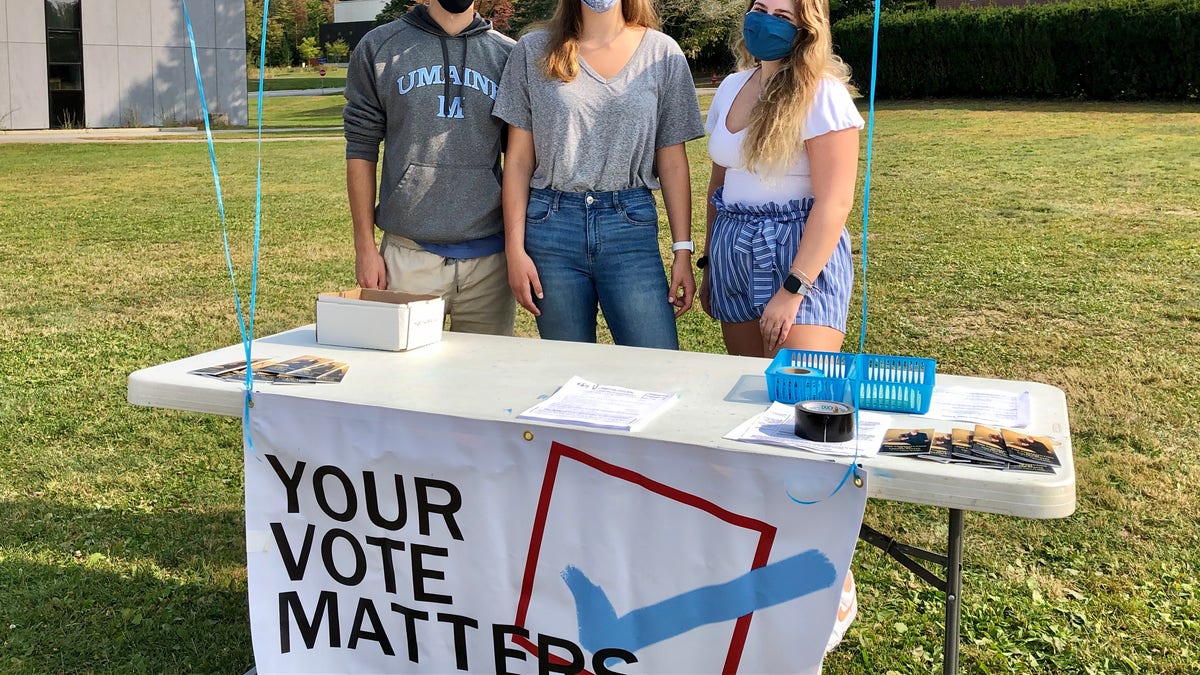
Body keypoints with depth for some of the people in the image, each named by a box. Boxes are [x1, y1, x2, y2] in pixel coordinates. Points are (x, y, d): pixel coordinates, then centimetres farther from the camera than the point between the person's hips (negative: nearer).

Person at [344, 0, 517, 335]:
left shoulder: (508, 54, 8)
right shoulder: (378, 48, 7)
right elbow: (361, 150, 5)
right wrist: (365, 246, 0)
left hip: (489, 260, 1)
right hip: (407, 256, 0)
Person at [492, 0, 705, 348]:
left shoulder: (662, 53, 6)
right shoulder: (533, 51, 6)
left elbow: (672, 162, 6)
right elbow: (518, 159, 6)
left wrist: (683, 251, 1)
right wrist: (515, 248, -1)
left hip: (631, 228, 0)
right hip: (552, 227, 1)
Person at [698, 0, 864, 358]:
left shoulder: (822, 93, -11)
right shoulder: (731, 87, 9)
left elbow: (835, 202, -17)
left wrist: (792, 291, -21)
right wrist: (708, 264, 17)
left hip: (803, 252, -6)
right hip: (731, 250, 6)